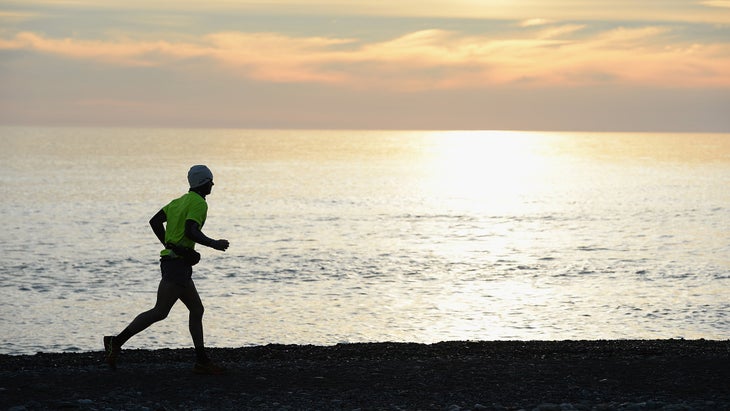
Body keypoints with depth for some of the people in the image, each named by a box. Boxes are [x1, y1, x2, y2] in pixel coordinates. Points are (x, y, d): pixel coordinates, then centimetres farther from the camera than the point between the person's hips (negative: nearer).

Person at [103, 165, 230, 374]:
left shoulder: (180, 201, 17)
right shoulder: (199, 203, -10)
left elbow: (155, 221, 14)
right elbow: (190, 231, -23)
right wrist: (213, 244, -14)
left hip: (171, 258, 10)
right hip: (178, 263, -10)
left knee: (197, 310, 11)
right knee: (160, 312, -12)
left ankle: (202, 361, 11)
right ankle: (116, 342, -14)